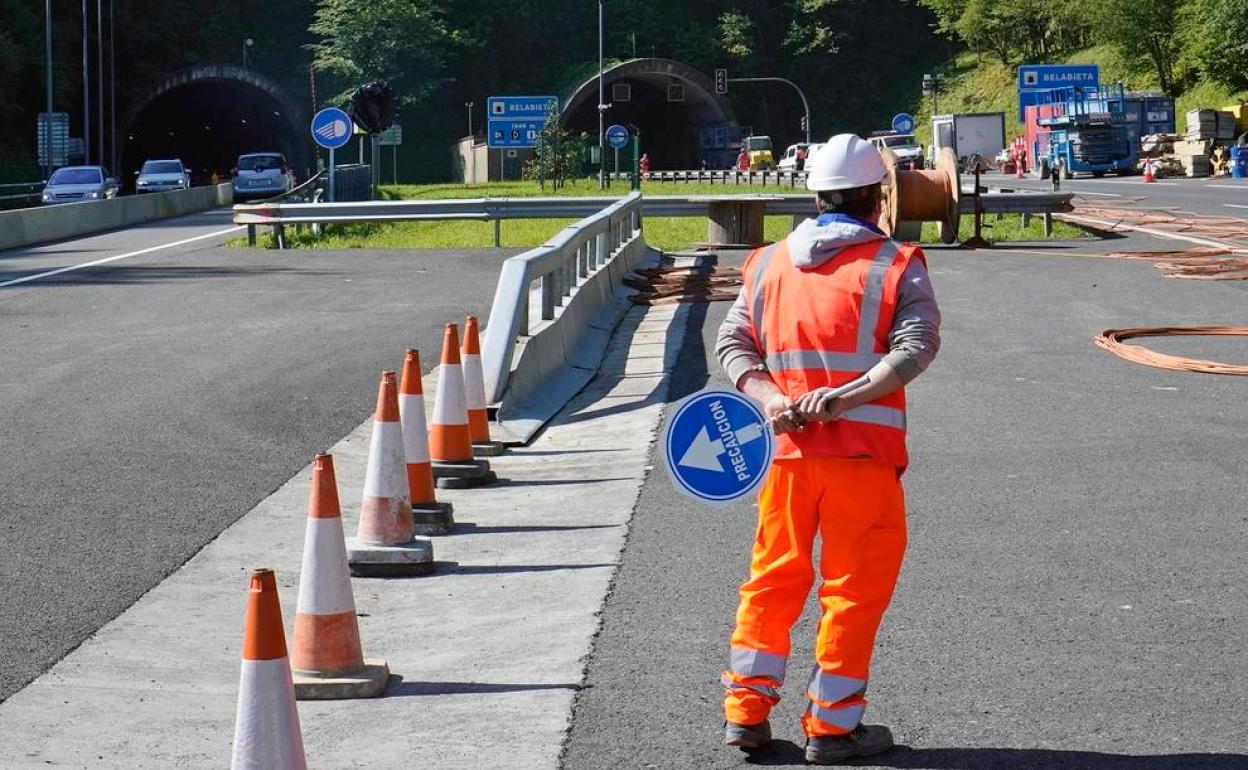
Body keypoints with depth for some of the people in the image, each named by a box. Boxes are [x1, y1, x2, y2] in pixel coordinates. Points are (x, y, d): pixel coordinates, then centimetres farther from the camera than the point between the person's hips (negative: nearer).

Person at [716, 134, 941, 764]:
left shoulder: (767, 263, 9)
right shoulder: (897, 265, -2)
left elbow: (732, 342, 4)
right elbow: (916, 347, -14)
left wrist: (771, 398, -8)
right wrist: (842, 398, -20)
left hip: (786, 448, 4)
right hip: (863, 452, -4)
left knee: (774, 579, 16)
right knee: (855, 586, 6)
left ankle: (745, 711, 16)